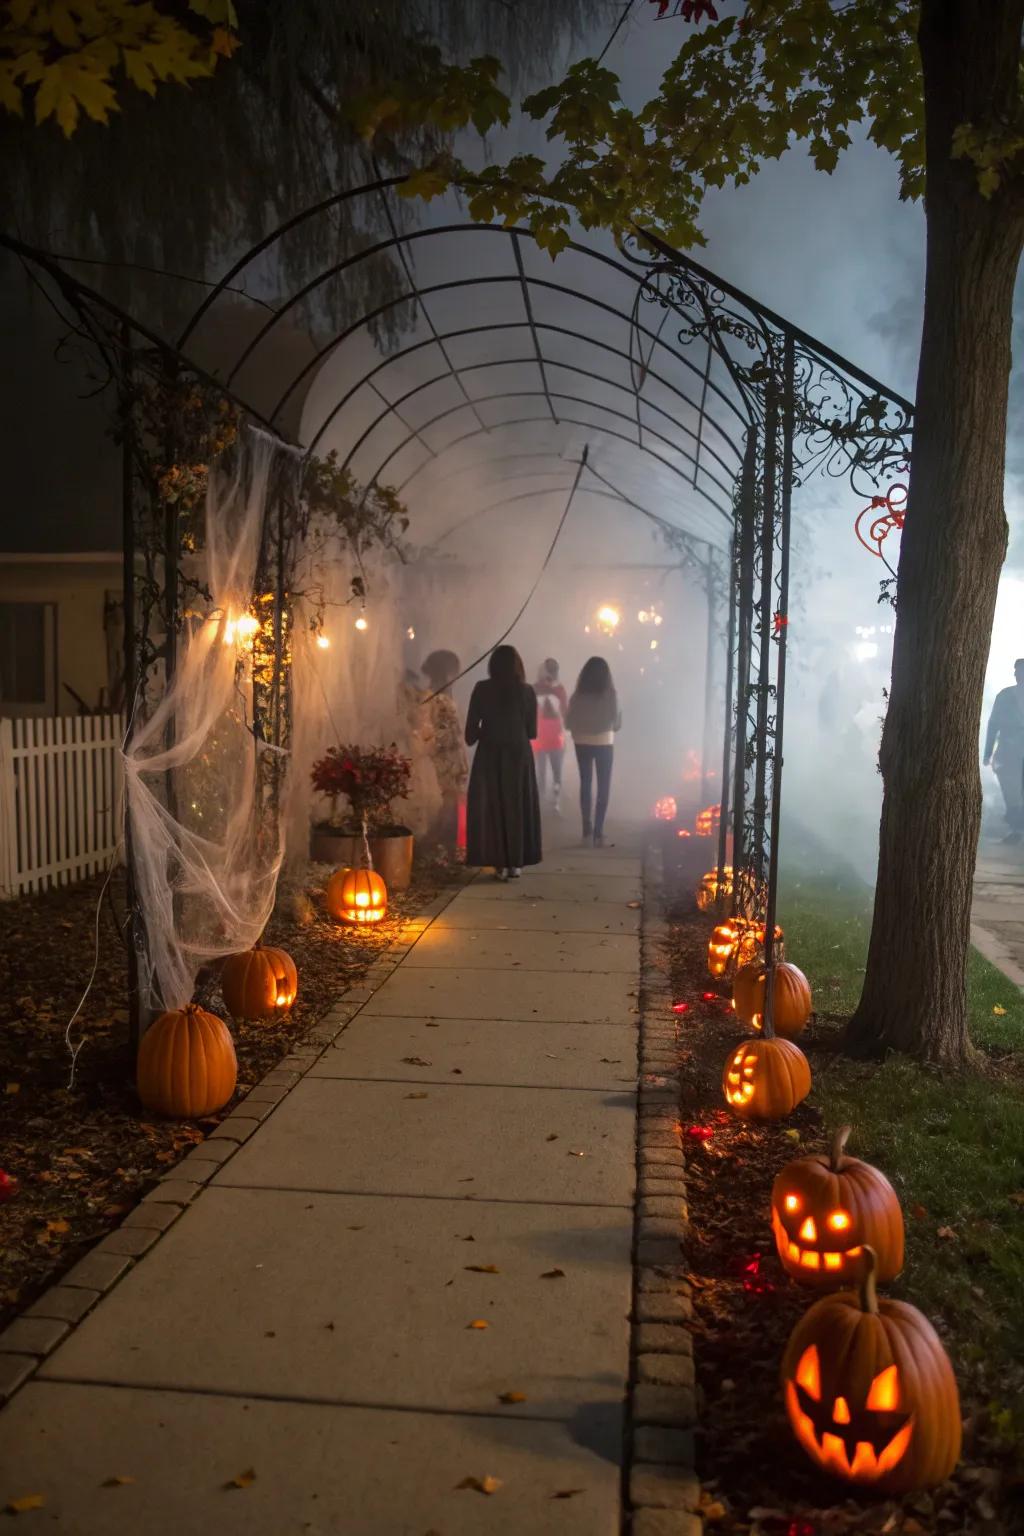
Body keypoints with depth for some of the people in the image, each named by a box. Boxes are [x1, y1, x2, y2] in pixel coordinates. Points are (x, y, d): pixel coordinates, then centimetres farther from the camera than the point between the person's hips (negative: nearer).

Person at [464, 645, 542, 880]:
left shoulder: (482, 689, -5)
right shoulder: (526, 691, -3)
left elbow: (471, 730, -3)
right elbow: (532, 731, 2)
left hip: (490, 755, -1)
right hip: (519, 754, 1)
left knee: (491, 807, 6)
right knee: (517, 807, 11)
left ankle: (500, 863, 5)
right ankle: (516, 863, 13)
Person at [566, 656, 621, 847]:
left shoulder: (577, 696, -6)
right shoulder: (610, 695, -11)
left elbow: (569, 723, -2)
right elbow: (617, 724, -8)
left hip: (582, 744, 2)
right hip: (604, 744, -2)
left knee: (585, 784, 15)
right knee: (603, 787, 6)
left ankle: (587, 829, 18)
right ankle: (598, 832, -1)